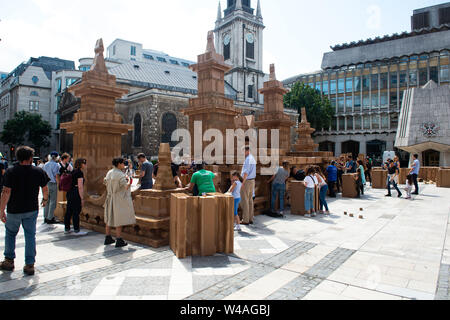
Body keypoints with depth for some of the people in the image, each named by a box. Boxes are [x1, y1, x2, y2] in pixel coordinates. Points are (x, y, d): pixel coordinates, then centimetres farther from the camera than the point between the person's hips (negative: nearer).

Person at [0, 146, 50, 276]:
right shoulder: (39, 171, -4)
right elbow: (45, 189, 5)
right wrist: (45, 199, 25)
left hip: (14, 210, -1)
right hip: (32, 209, 1)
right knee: (30, 236, 8)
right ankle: (30, 265, 9)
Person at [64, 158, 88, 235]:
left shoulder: (73, 171, 14)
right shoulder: (80, 173, -13)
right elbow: (80, 187, -18)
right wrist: (82, 198, -15)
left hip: (69, 193, 9)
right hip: (76, 194, -9)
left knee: (68, 211, 14)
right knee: (76, 212, -2)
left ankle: (67, 229, 24)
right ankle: (77, 230, 5)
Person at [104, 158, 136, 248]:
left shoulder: (109, 173, 6)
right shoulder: (120, 174, -18)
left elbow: (106, 182, 18)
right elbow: (126, 186, -25)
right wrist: (129, 180, -7)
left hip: (110, 198, 8)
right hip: (119, 199, -8)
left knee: (110, 218, 15)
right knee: (119, 220, -3)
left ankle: (108, 238, 24)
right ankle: (119, 240, 1)